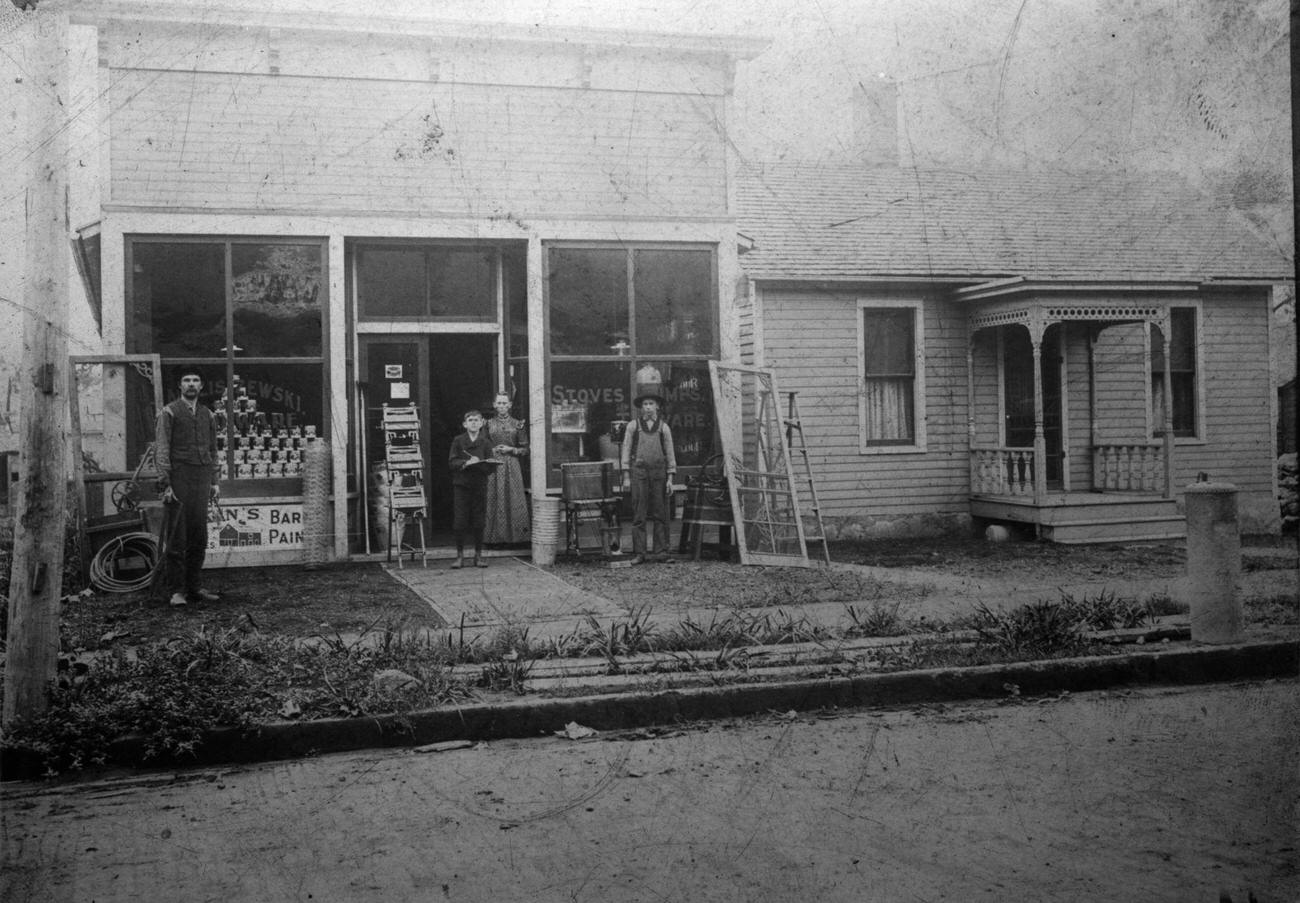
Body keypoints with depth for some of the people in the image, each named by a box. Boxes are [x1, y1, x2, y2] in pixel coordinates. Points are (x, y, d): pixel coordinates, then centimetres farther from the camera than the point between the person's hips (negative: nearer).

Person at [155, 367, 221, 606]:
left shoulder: (207, 415, 15)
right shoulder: (169, 413, 0)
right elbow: (161, 450, -5)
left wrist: (214, 482, 14)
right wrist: (164, 485, -12)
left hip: (201, 480, 5)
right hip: (178, 478, -5)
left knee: (199, 540, 6)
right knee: (177, 540, -5)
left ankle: (192, 588, 14)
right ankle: (177, 590, 2)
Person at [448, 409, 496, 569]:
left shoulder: (486, 443, 6)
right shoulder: (458, 441, 5)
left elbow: (490, 466, 1)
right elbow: (452, 462, -3)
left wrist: (477, 463, -17)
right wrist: (466, 463, -18)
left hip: (480, 485, 1)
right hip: (461, 484, -1)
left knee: (479, 522, 2)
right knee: (460, 521, -2)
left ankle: (478, 555, 12)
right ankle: (460, 555, 6)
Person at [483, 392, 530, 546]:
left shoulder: (517, 424, 6)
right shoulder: (489, 424, 9)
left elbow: (525, 449, 6)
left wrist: (511, 449, -8)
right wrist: (492, 451, -7)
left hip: (512, 466, 0)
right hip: (493, 467, 1)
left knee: (512, 500, -4)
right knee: (493, 501, -3)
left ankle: (510, 537, 0)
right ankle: (492, 537, -1)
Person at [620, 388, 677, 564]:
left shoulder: (663, 427, 9)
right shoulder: (633, 425, 7)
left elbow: (670, 454, 9)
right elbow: (626, 451, 7)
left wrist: (670, 478, 2)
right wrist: (626, 477, 1)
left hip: (659, 472, 1)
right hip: (639, 471, -1)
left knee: (660, 514, 0)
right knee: (639, 515, -4)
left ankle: (661, 551, 4)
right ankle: (639, 553, -4)